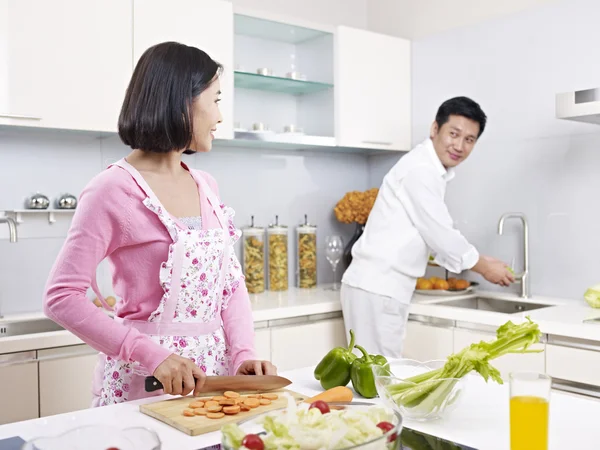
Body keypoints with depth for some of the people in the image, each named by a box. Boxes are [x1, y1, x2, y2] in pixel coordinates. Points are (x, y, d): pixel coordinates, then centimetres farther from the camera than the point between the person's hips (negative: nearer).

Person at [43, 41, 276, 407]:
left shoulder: (206, 185, 6)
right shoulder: (114, 189, -12)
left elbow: (231, 281, 7)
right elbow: (62, 297, -14)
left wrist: (243, 355, -7)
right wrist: (151, 355, -21)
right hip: (146, 382, -5)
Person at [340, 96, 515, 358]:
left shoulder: (433, 171, 15)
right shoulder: (420, 169, -15)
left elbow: (436, 235, 21)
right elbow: (440, 235, -15)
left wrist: (481, 261, 16)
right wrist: (485, 267, -1)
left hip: (382, 287, 10)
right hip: (376, 289, -10)